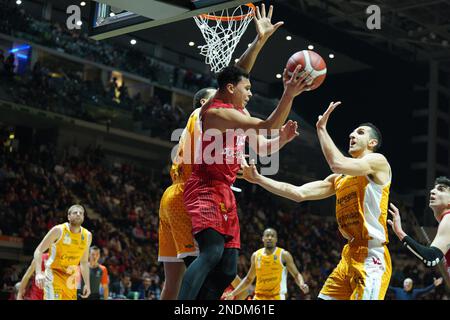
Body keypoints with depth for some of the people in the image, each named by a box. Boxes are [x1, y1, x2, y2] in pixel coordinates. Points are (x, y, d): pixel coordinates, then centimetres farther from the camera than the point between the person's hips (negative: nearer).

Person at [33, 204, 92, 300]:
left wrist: (87, 284, 11)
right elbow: (39, 251, -11)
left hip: (70, 278, 6)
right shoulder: (58, 230, -12)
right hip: (54, 273, -6)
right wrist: (38, 273, -25)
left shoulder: (87, 235, 3)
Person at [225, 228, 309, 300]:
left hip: (277, 297, -4)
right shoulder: (256, 255, 8)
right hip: (259, 297, 4)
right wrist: (233, 293, 13)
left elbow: (296, 274, -2)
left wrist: (302, 285, -24)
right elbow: (249, 279, 18)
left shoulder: (284, 255, -4)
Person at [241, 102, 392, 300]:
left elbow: (338, 164, -21)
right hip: (349, 256, 8)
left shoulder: (377, 161, -3)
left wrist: (322, 128, -10)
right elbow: (298, 193, 13)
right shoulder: (339, 179, 19)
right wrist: (258, 179, 8)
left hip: (372, 257, -8)